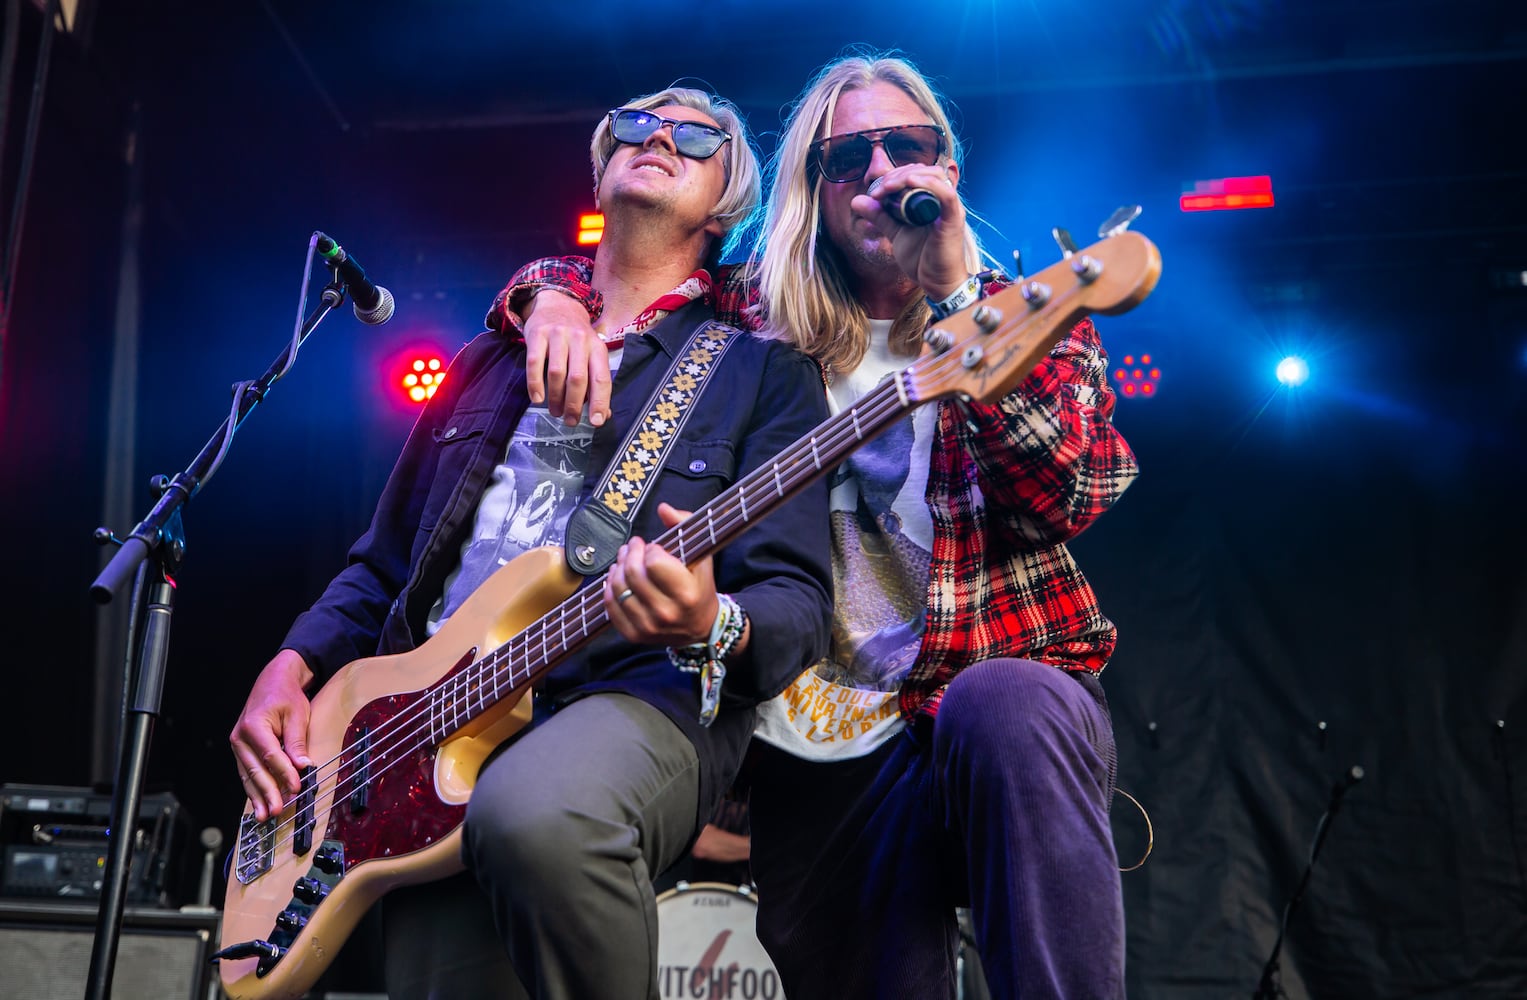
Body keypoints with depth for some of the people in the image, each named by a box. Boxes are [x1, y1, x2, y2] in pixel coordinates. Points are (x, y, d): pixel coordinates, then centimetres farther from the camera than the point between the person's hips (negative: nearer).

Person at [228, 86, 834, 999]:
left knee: (534, 814, -36)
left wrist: (715, 628, -24)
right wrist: (293, 666, 9)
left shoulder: (762, 368, 9)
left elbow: (798, 599, -1)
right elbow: (384, 563, 26)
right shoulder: (492, 362, 23)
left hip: (644, 693, -4)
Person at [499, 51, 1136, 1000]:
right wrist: (556, 297, -6)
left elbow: (1065, 498, -17)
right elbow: (573, 272, 18)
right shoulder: (758, 315, 8)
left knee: (1007, 708, -35)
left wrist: (955, 290, -21)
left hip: (996, 683, -2)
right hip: (818, 749, 3)